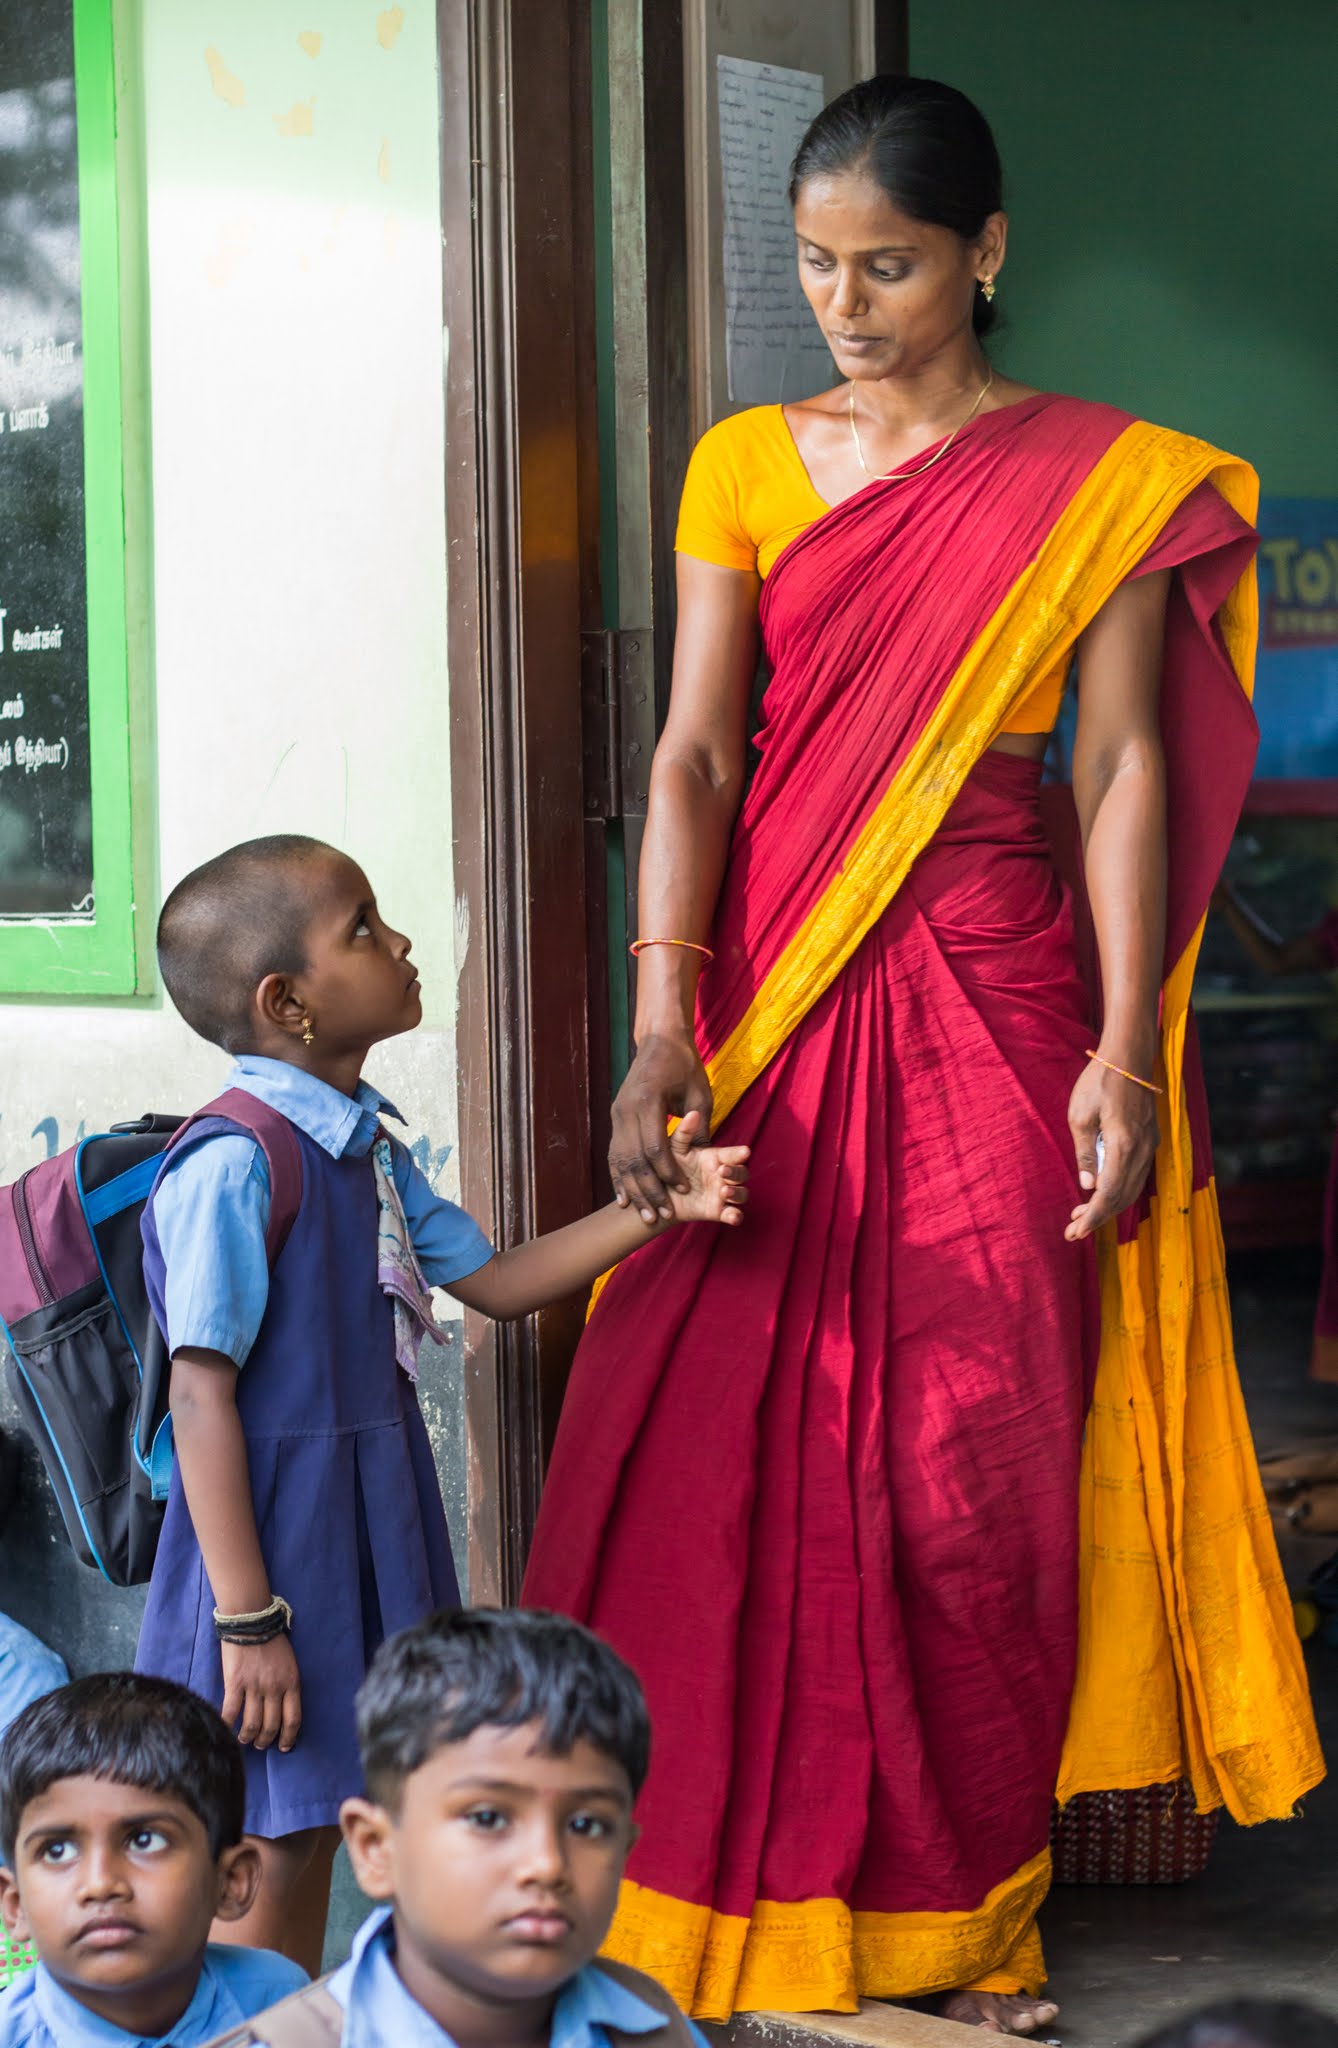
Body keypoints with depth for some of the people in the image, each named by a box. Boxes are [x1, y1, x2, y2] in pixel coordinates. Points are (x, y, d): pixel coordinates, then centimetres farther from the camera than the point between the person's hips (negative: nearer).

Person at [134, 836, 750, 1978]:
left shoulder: (364, 1148, 10)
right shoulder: (234, 1164, -18)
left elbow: (493, 1280, 18)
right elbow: (202, 1394, -20)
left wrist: (653, 1208, 7)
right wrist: (246, 1619, -21)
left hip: (372, 1535, 9)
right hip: (280, 1537, -9)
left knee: (315, 1838, 15)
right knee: (273, 1867, -2)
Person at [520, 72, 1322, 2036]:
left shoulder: (1105, 484, 2)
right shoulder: (747, 464, 7)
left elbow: (1124, 767, -1)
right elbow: (694, 754, 1)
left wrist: (1127, 1052, -9)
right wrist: (663, 1031, -10)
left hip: (993, 988, -2)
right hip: (775, 982, 2)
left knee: (975, 1466, -1)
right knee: (733, 1445, 0)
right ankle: (740, 1884, 14)